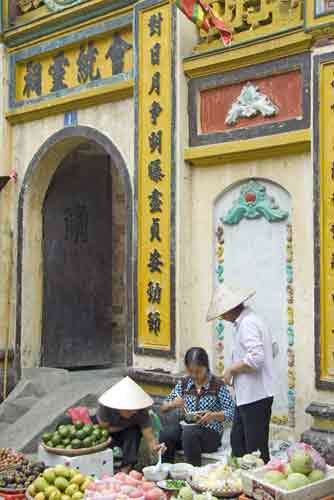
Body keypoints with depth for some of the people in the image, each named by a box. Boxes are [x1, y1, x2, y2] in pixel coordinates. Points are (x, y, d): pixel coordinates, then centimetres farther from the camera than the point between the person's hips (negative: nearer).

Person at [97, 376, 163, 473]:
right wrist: (125, 426, -22)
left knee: (133, 432, -32)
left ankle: (127, 466, -23)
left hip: (129, 435, 1)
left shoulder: (141, 412, -30)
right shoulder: (105, 408, -34)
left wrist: (154, 446, -55)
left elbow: (149, 437, -33)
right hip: (109, 437, 0)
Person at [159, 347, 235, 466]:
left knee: (188, 433, -35)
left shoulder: (218, 386, -4)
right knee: (165, 435, -26)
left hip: (211, 433, -4)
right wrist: (173, 404, -12)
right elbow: (163, 408, 11)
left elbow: (231, 413, -8)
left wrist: (213, 415, -26)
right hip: (186, 427, 4)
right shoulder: (183, 384, 8)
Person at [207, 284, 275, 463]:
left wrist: (231, 369, -14)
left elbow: (256, 358, -29)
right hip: (246, 395, 10)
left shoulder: (247, 323, -18)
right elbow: (273, 348, 21)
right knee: (237, 443, 18)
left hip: (255, 396, -10)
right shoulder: (249, 319, 12)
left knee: (256, 449, -1)